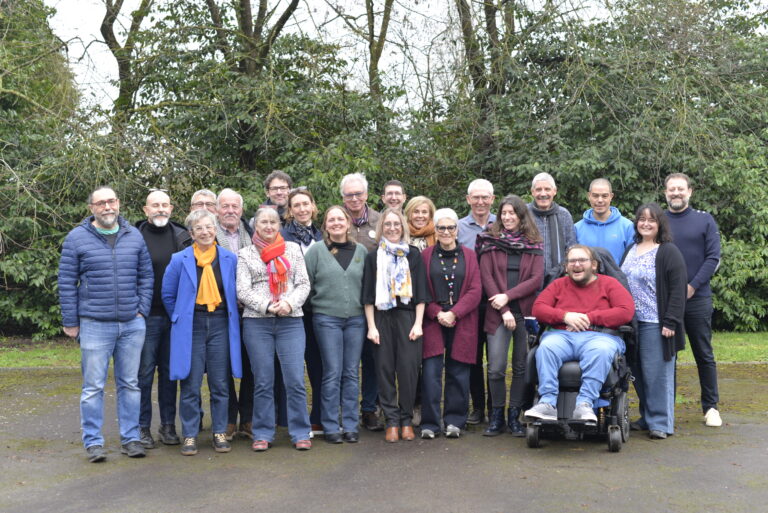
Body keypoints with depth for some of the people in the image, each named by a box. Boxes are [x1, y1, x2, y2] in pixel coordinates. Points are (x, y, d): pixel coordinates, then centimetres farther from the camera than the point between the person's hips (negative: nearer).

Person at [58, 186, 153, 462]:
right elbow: (67, 283, 0)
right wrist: (70, 322, -2)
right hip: (94, 325, -3)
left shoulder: (134, 237, 8)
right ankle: (93, 442, 11)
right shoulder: (76, 238, -1)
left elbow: (146, 276, 12)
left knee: (130, 384, 9)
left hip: (132, 325, 3)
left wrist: (142, 310, 3)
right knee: (93, 386, 1)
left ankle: (130, 438, 18)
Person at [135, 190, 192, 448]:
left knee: (170, 371, 10)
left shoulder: (182, 236, 7)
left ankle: (168, 425, 20)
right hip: (146, 316, -3)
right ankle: (142, 427, 12)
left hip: (175, 316, 3)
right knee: (144, 372, 1)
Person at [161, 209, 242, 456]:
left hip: (220, 325, 1)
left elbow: (237, 293, 16)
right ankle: (190, 435, 12)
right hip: (191, 327, -1)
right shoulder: (180, 260, 1)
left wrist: (230, 315, 10)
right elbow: (168, 295, 10)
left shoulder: (230, 259, 5)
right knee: (190, 385, 1)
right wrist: (180, 319, 8)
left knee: (220, 384, 5)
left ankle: (220, 433, 17)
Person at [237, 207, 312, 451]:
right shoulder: (246, 254, 8)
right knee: (263, 382, 4)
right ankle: (263, 434, 15)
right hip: (257, 323, 0)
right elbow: (243, 291, -1)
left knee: (295, 380, -4)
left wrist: (290, 303, -11)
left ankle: (300, 433, 7)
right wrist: (267, 306, -13)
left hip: (291, 321, 1)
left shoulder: (293, 249, 12)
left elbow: (303, 284, 7)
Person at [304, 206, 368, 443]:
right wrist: (314, 307, 3)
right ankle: (331, 427, 7)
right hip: (326, 319, -2)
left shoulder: (361, 251, 8)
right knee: (332, 374, -2)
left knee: (351, 373, 5)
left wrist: (366, 307, 8)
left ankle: (350, 425, 13)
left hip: (356, 319, 3)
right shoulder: (316, 250, 0)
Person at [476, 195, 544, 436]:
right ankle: (496, 416, 7)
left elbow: (537, 279, 0)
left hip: (525, 311, 1)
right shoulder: (490, 241, 7)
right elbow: (486, 277, 0)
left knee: (521, 367, 4)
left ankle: (514, 416, 14)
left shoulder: (533, 244, 10)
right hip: (497, 313, -1)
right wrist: (503, 310, -9)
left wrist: (508, 295, -11)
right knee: (496, 368, -6)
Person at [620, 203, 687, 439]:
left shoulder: (668, 252, -5)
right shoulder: (630, 250, 16)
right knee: (638, 373, 10)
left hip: (655, 323, -6)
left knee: (657, 373, -3)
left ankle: (660, 422, 5)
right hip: (631, 322, 7)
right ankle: (646, 417, 21)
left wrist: (671, 322, -16)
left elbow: (677, 290, -10)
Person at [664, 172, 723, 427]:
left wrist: (693, 286, -12)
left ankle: (711, 407, 16)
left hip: (697, 298, -1)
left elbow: (713, 257, -2)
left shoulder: (705, 220, 5)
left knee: (704, 355, 5)